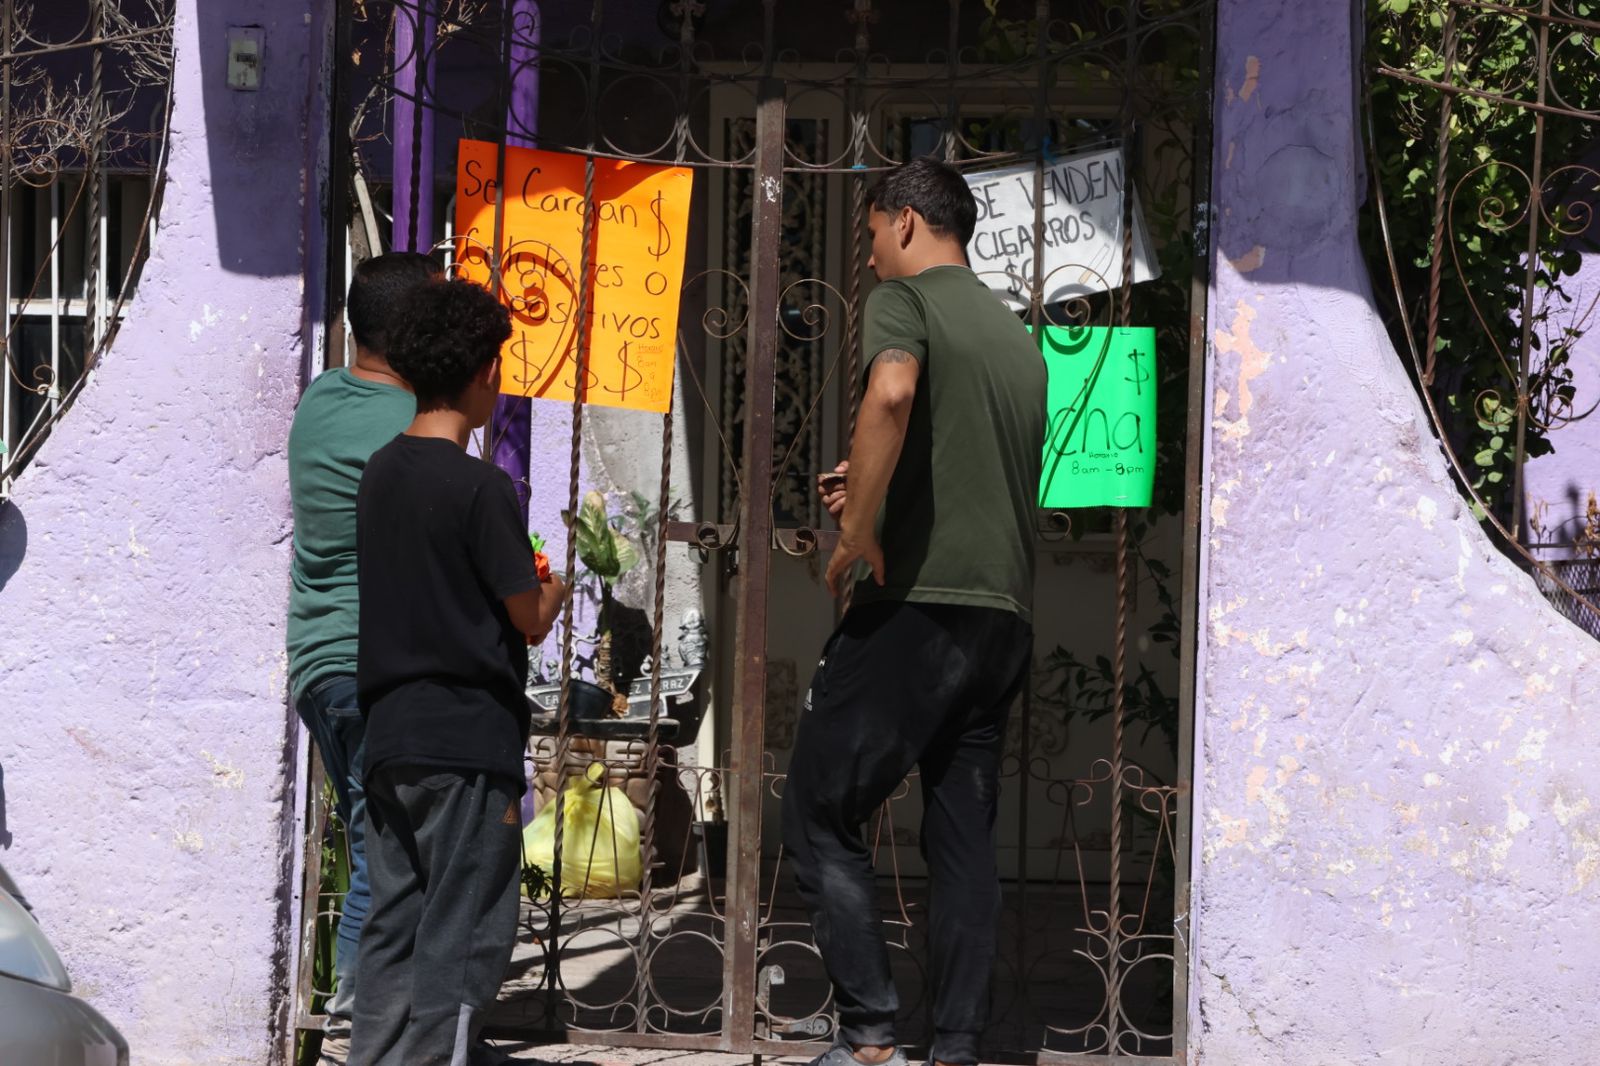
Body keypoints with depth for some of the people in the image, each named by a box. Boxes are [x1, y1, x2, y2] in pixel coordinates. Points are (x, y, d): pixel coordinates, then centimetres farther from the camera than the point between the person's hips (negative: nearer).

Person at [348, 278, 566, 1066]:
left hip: (388, 735, 7)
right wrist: (550, 591, 11)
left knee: (392, 927, 12)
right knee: (462, 937, -1)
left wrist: (513, 580, 15)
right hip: (468, 739, -7)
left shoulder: (380, 473, 8)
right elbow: (529, 618, -9)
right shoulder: (481, 487, -14)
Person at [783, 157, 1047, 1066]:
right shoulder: (1018, 335, 21)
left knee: (821, 813, -1)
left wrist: (859, 535, -17)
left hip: (916, 602, -7)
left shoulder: (905, 298, -1)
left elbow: (892, 390, -24)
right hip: (1006, 615, 7)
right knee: (967, 837, 9)